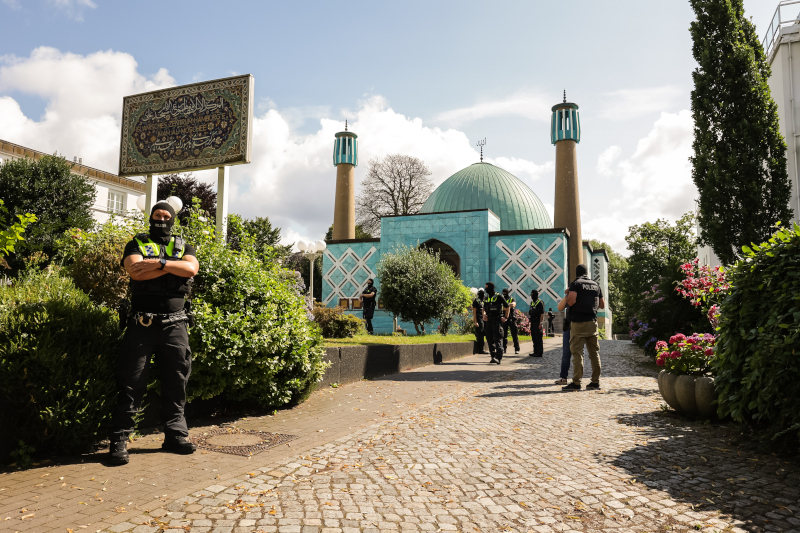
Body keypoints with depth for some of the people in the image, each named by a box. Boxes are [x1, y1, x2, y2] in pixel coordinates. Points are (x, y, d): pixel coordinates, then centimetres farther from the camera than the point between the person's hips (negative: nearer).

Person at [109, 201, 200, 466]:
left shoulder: (183, 247, 15)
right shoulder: (137, 244, 8)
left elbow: (192, 268, -7)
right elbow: (136, 271, -12)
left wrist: (160, 263, -14)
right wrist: (173, 266, -10)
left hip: (175, 326, 3)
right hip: (142, 324, -2)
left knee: (176, 382, 8)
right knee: (131, 383, -1)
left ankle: (175, 434, 18)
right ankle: (119, 440, 7)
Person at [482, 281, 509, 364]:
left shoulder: (498, 297, -5)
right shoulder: (486, 298, 14)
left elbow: (507, 306, 1)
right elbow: (484, 308, 22)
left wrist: (506, 317, -5)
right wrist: (484, 315, 2)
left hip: (497, 321, -7)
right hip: (489, 321, 7)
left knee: (498, 339, -13)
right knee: (489, 339, 7)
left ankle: (498, 358, -21)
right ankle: (493, 356, 16)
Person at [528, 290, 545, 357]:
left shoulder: (540, 302, -9)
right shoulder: (532, 302, 17)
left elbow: (542, 314, -14)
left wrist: (540, 323, -18)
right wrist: (530, 322, 17)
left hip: (537, 322, -9)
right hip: (532, 322, 9)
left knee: (538, 337, -7)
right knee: (534, 338, 11)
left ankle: (539, 353, -4)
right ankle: (535, 352, 17)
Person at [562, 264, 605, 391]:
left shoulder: (575, 284, -4)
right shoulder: (595, 285, 14)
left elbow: (571, 301, -20)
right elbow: (602, 305, 19)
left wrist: (567, 298, 1)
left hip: (578, 322, -6)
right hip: (592, 322, 6)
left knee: (577, 352, -6)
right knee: (594, 352, 10)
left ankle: (576, 382, -8)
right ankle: (596, 381, 13)